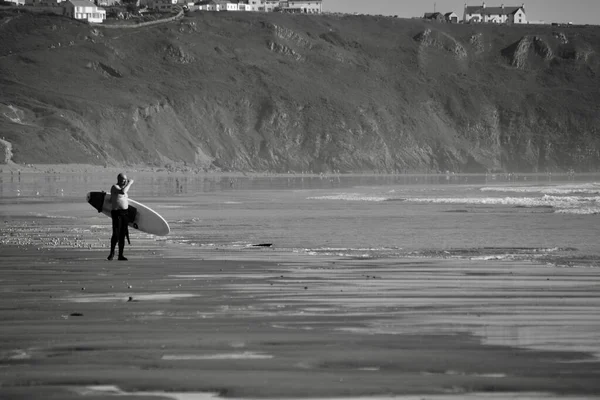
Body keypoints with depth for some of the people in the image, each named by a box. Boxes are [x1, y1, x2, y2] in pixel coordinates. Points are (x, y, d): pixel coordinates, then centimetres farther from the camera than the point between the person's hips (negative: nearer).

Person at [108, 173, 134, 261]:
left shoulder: (122, 187, 17)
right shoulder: (114, 187, -9)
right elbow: (123, 192, -31)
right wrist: (129, 183, -19)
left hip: (125, 213, 8)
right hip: (116, 213, -8)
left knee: (122, 235, 6)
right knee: (116, 234, -11)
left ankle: (121, 255, 9)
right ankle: (112, 252, 8)